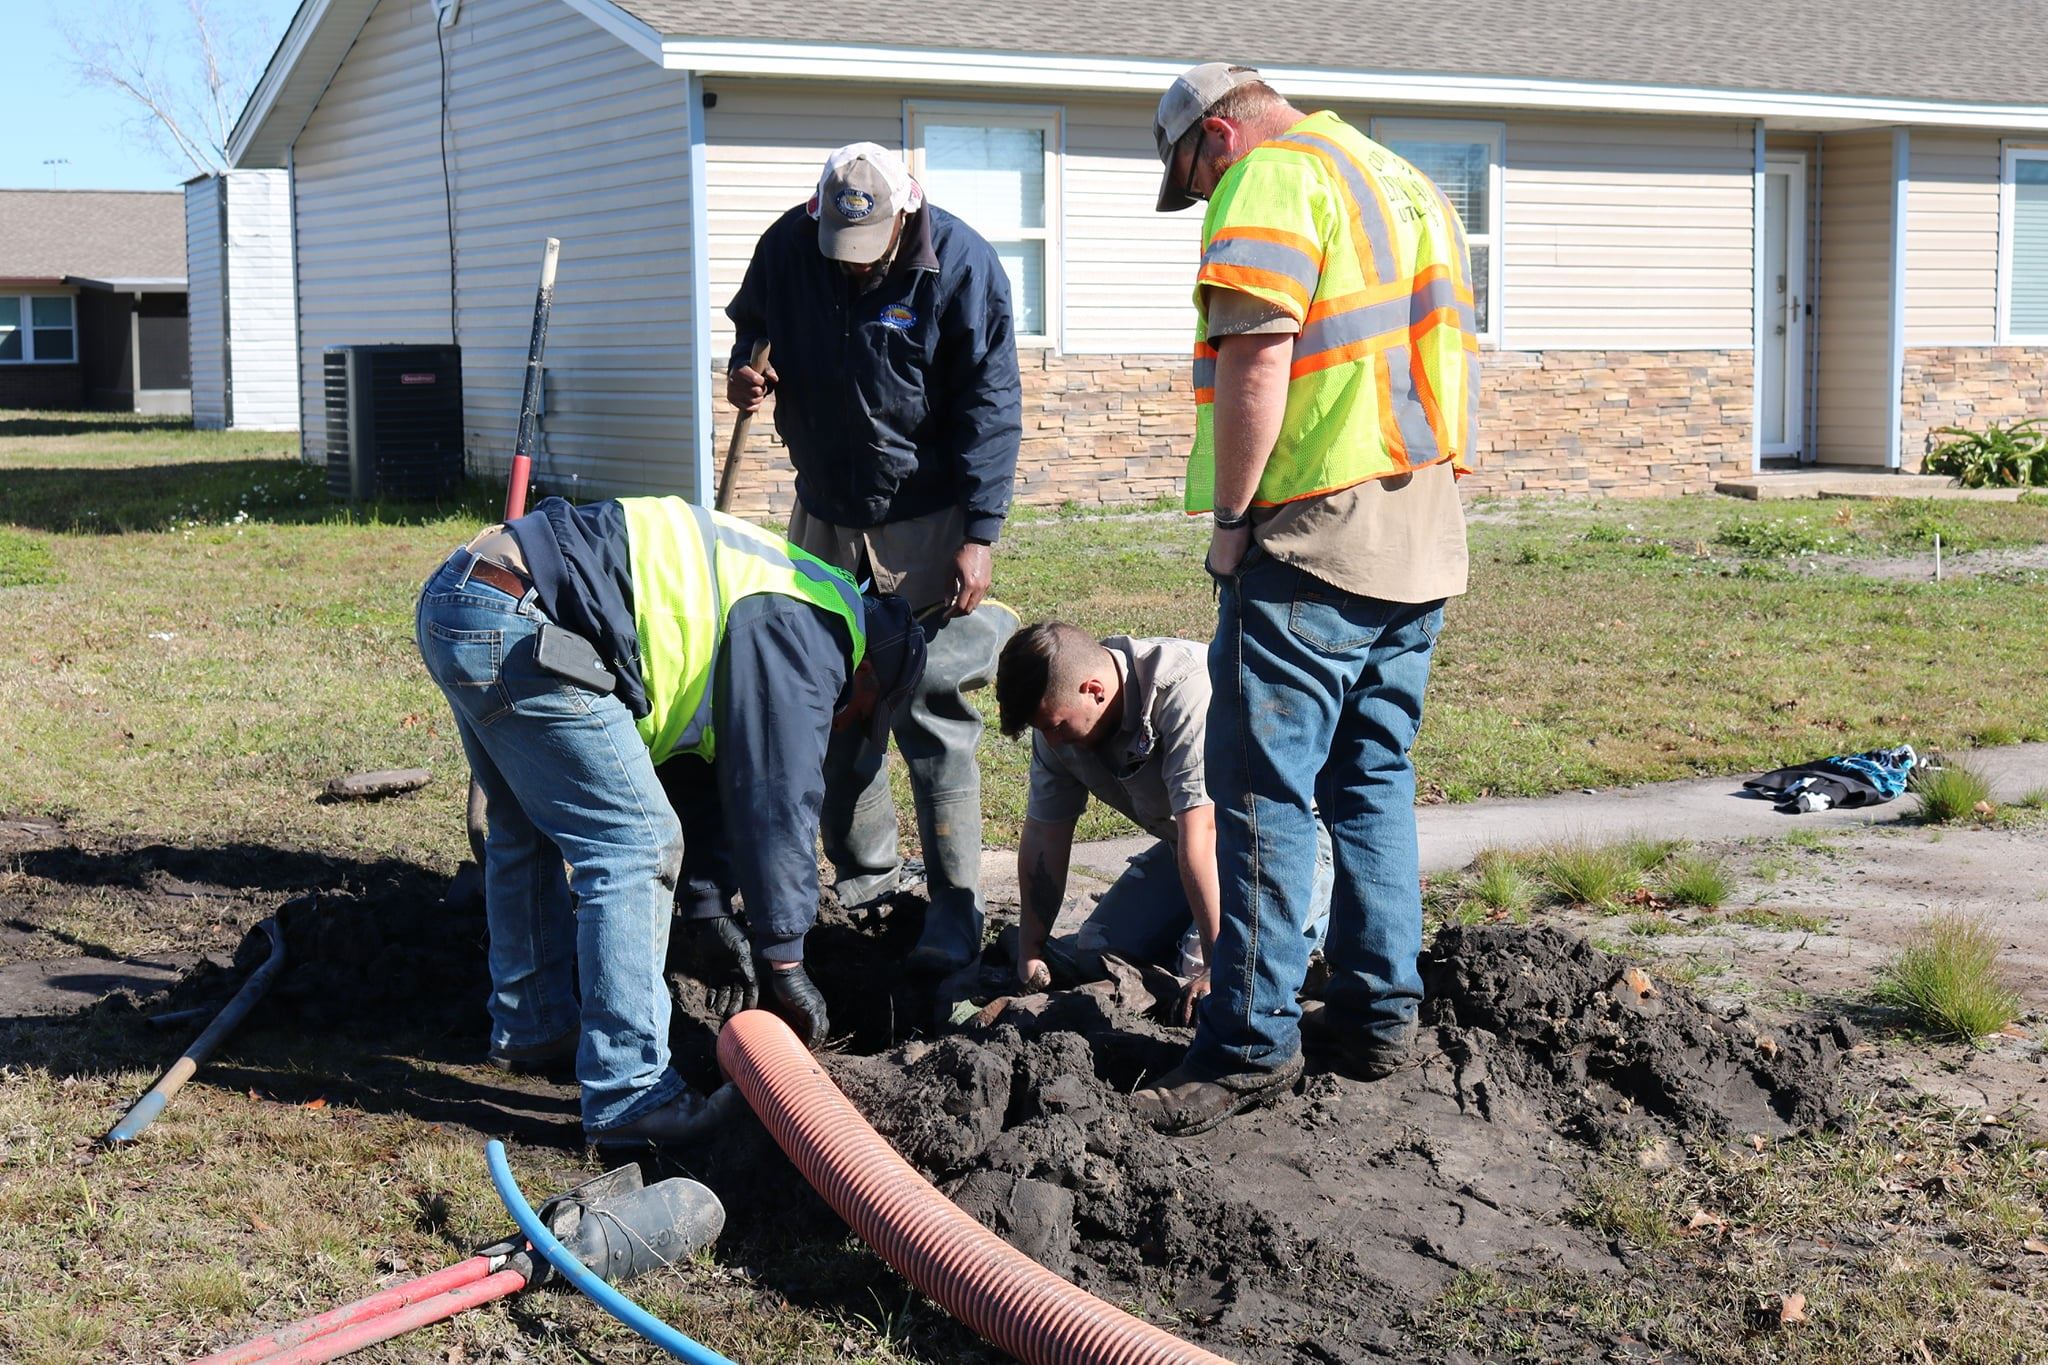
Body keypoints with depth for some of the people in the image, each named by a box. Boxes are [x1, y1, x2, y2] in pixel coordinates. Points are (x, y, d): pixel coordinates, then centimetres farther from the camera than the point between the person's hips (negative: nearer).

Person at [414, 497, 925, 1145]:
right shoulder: (806, 635, -4)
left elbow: (697, 766, 30)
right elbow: (780, 799, -7)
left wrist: (708, 906, 30)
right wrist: (782, 959, -1)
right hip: (514, 628, -11)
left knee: (531, 831, 26)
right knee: (635, 847, -7)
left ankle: (533, 1027, 41)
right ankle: (630, 1098, -5)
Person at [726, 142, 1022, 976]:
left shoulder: (960, 265, -15)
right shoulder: (786, 248, -4)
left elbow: (990, 410, -13)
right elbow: (751, 323, 17)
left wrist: (979, 536, -18)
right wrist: (745, 369, -8)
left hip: (924, 520, -5)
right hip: (823, 512, 5)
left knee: (929, 708, -8)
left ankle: (956, 908, -1)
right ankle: (865, 872, 25)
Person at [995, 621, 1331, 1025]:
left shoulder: (1187, 690, -35)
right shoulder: (1059, 711, -10)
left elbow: (1203, 832, -39)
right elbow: (1044, 836, -1)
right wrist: (1029, 955, 0)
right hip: (1183, 844, 8)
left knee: (1199, 965, -25)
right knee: (1096, 954, -4)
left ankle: (1314, 915, 1)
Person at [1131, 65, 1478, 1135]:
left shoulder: (1272, 177, -8)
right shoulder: (1409, 184, 21)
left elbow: (1258, 360, -19)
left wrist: (1231, 519, -13)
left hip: (1312, 536, -9)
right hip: (1422, 540, 9)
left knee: (1265, 793, -5)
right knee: (1374, 785, 14)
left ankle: (1251, 1042, -3)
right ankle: (1379, 1015, 18)